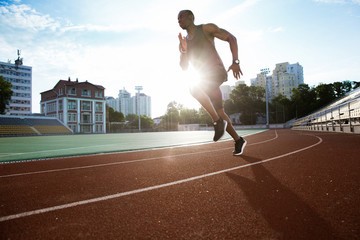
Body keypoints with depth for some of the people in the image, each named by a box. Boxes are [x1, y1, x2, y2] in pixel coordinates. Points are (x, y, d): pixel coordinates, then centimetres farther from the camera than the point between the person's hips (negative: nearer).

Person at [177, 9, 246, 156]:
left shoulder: (206, 29, 0)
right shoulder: (184, 42, 17)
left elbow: (231, 38, -2)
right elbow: (184, 67, 13)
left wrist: (235, 62, -14)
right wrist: (183, 51, -6)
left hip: (217, 72, -7)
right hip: (205, 78, 7)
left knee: (195, 89, -33)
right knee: (220, 113, 6)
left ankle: (218, 122, -22)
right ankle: (238, 140, 21)